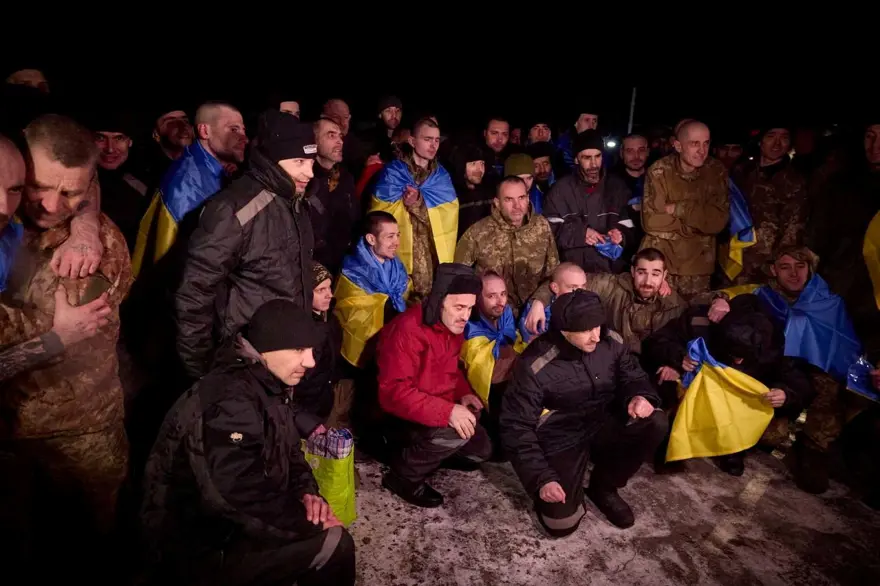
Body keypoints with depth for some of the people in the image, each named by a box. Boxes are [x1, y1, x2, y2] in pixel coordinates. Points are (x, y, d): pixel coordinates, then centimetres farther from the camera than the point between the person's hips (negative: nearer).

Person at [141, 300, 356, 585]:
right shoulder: (231, 402, -26)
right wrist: (308, 520, -20)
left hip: (224, 528, 10)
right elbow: (238, 503, -34)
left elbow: (287, 453, 15)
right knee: (334, 544, -16)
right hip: (199, 549, -9)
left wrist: (307, 493, -6)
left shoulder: (268, 389, 5)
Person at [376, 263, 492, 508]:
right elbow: (393, 393, -34)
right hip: (400, 416, -9)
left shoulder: (453, 325, 1)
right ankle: (402, 476, -8)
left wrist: (464, 393, -4)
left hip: (440, 412, 9)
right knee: (454, 433, -33)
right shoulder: (407, 331, -28)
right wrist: (447, 411, -40)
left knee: (481, 448, 14)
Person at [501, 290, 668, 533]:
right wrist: (542, 478, -26)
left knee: (656, 422, -22)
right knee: (561, 521, -21)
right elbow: (517, 426, -18)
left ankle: (603, 486, 1)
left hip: (603, 427, 5)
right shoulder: (535, 366, -23)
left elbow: (632, 375, 6)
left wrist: (639, 396, -19)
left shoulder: (609, 344, -11)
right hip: (561, 439, -4)